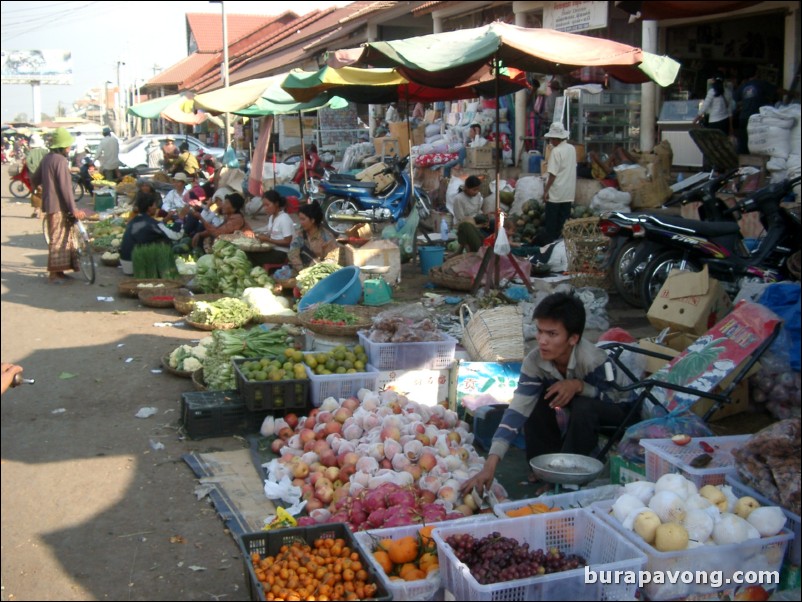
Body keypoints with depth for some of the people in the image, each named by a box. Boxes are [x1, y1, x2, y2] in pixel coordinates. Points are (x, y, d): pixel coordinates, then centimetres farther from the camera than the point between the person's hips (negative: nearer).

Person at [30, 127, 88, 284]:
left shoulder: (47, 158, 13)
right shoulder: (60, 160, -16)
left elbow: (34, 179, 21)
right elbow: (65, 187, -20)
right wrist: (73, 209, -19)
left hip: (49, 204, 10)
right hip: (58, 206, -10)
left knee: (63, 238, 16)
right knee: (58, 239, -4)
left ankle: (58, 271, 22)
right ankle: (55, 274, 0)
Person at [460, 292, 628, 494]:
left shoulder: (593, 359, -39)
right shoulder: (534, 361, -28)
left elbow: (612, 399, -22)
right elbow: (517, 410, -34)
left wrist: (579, 385, -43)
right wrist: (490, 465, -44)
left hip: (610, 412, -4)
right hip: (574, 411, 4)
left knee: (583, 407, -36)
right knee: (535, 399, -23)